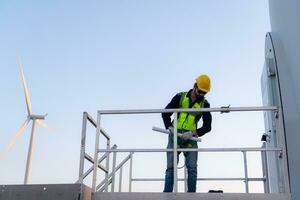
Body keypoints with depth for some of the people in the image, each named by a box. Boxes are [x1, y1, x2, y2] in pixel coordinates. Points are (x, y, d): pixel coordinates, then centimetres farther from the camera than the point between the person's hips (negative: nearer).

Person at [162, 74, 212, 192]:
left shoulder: (204, 104, 3)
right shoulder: (180, 97, 2)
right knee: (171, 167, -4)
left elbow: (207, 126, 0)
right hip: (175, 137, 0)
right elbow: (165, 113, 5)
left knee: (192, 168, -6)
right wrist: (170, 127, -13)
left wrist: (193, 133, -16)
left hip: (190, 139, 1)